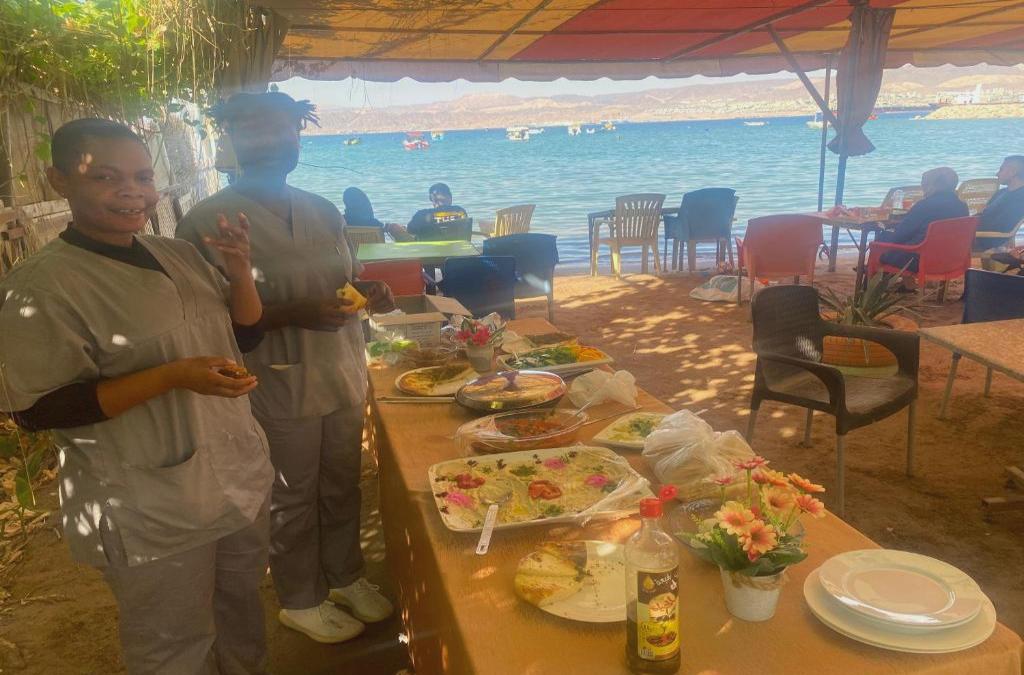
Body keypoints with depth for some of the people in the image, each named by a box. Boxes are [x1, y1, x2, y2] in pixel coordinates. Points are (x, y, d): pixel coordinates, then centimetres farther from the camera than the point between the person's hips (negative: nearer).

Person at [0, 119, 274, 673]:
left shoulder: (178, 254, 3)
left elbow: (245, 337, 8)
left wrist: (239, 269, -10)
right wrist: (174, 375, -28)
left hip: (240, 477, 7)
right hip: (153, 510, -7)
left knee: (242, 605, 26)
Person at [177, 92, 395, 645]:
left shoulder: (323, 211, 7)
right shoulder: (207, 222, -13)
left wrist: (368, 292, -5)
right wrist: (293, 314, -25)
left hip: (344, 378, 6)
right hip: (279, 390, -5)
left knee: (342, 489, 19)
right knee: (292, 503, 12)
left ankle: (345, 575, 42)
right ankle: (301, 600, 35)